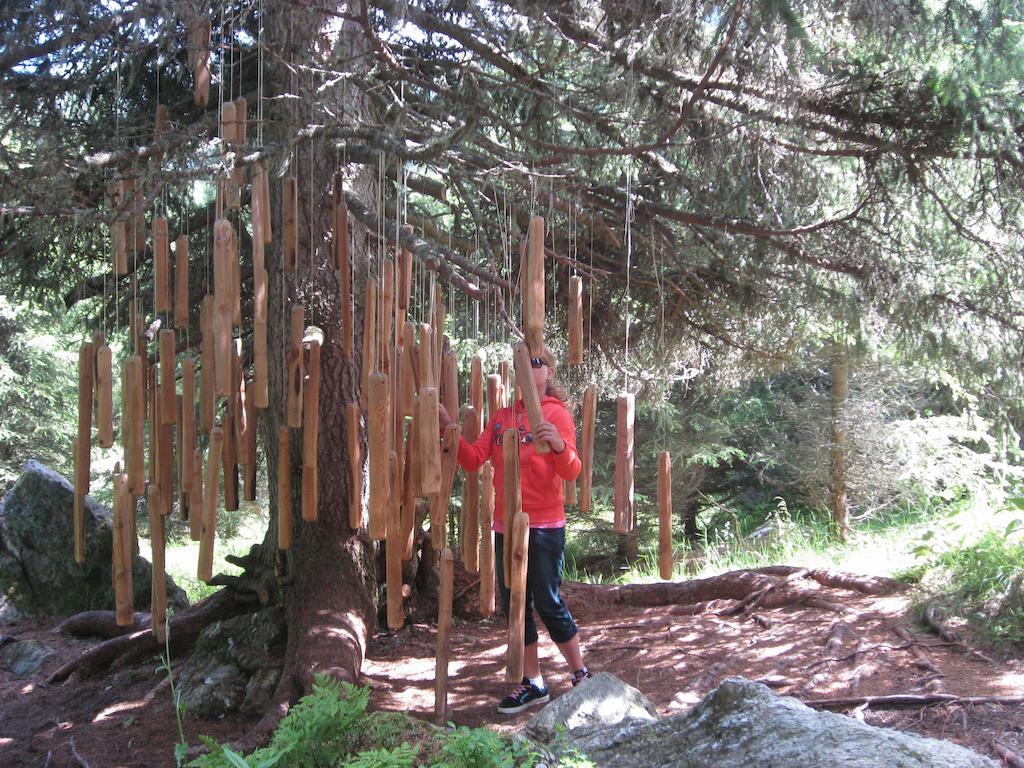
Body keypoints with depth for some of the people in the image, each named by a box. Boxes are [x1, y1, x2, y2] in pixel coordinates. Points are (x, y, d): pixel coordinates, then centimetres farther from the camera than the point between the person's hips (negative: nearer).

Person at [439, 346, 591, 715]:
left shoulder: (556, 413, -6)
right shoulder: (502, 416, 11)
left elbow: (571, 471, -18)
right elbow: (473, 460, 1)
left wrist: (559, 444, -39)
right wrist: (450, 428, -12)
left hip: (544, 525, -6)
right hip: (506, 525, 6)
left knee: (547, 603, -4)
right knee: (514, 604, 10)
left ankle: (581, 676, 15)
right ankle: (533, 683, 23)